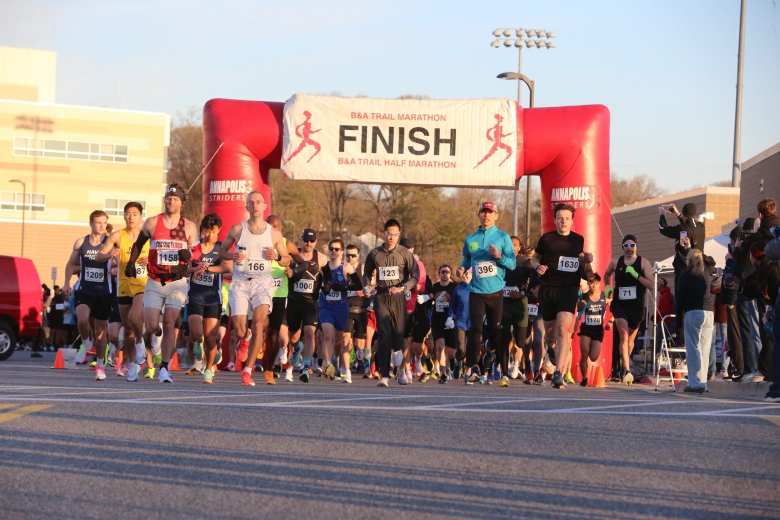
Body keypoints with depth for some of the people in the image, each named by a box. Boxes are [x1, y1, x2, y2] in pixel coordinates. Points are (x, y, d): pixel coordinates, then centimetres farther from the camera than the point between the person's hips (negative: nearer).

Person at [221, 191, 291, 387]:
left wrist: (277, 257, -6)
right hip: (240, 282, 0)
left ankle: (248, 370, -19)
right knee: (239, 329, -9)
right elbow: (222, 251, 14)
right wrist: (233, 256, -8)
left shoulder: (274, 233, 7)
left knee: (259, 322, -22)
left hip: (262, 282, 0)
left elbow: (287, 260, 16)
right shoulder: (238, 229, 4)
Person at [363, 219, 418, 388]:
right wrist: (368, 286, 3)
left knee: (399, 334, 0)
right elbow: (367, 273, 23)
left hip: (398, 297, -1)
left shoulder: (405, 253, 2)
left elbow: (415, 276, -2)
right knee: (384, 335, -10)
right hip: (381, 297, 1)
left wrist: (403, 288, -17)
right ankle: (384, 375, -14)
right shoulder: (375, 253, 9)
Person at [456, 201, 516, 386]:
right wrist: (462, 268, 0)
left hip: (496, 292, -1)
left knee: (496, 331, 1)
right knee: (476, 329, -8)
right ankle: (472, 367, -5)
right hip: (477, 291, 1)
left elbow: (513, 264, 0)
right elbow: (466, 260, 21)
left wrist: (499, 256, -17)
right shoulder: (470, 239, 11)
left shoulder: (503, 237, 4)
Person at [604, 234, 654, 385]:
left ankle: (626, 363, 38)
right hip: (619, 305, 0)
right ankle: (627, 370, -23)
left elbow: (652, 285, -10)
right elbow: (607, 275, 27)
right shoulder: (616, 262, 5)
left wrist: (636, 275, -20)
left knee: (630, 339, 14)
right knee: (624, 335, -17)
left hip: (636, 306, 0)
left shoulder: (643, 263, -2)